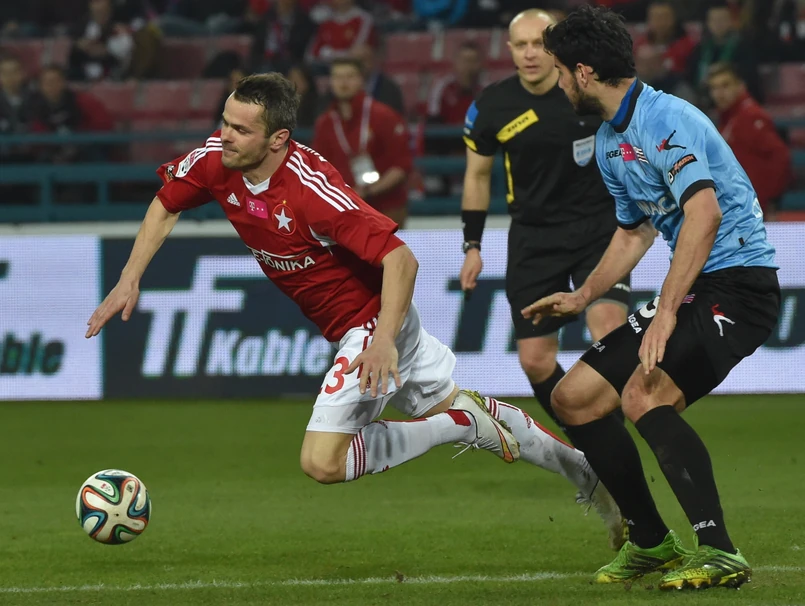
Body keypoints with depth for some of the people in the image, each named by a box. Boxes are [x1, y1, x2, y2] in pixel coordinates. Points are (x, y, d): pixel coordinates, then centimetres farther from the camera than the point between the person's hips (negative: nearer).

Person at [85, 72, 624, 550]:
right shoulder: (216, 161, -12)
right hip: (350, 325, 9)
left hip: (372, 324, -9)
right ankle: (585, 470, 40)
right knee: (448, 403, 24)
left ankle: (464, 424, -2)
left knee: (322, 463, -15)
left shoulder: (311, 188, -33)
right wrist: (130, 280, 0)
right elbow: (166, 207, 9)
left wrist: (383, 340, -44)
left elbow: (401, 260, -34)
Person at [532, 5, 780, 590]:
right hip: (691, 290, 10)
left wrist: (666, 313, -36)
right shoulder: (609, 142, 14)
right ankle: (651, 542, 18)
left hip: (739, 282, -10)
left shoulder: (664, 119, -18)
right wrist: (581, 298, 34)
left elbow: (704, 212, -32)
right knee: (574, 398, 7)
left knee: (644, 394, -30)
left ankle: (720, 553, -27)